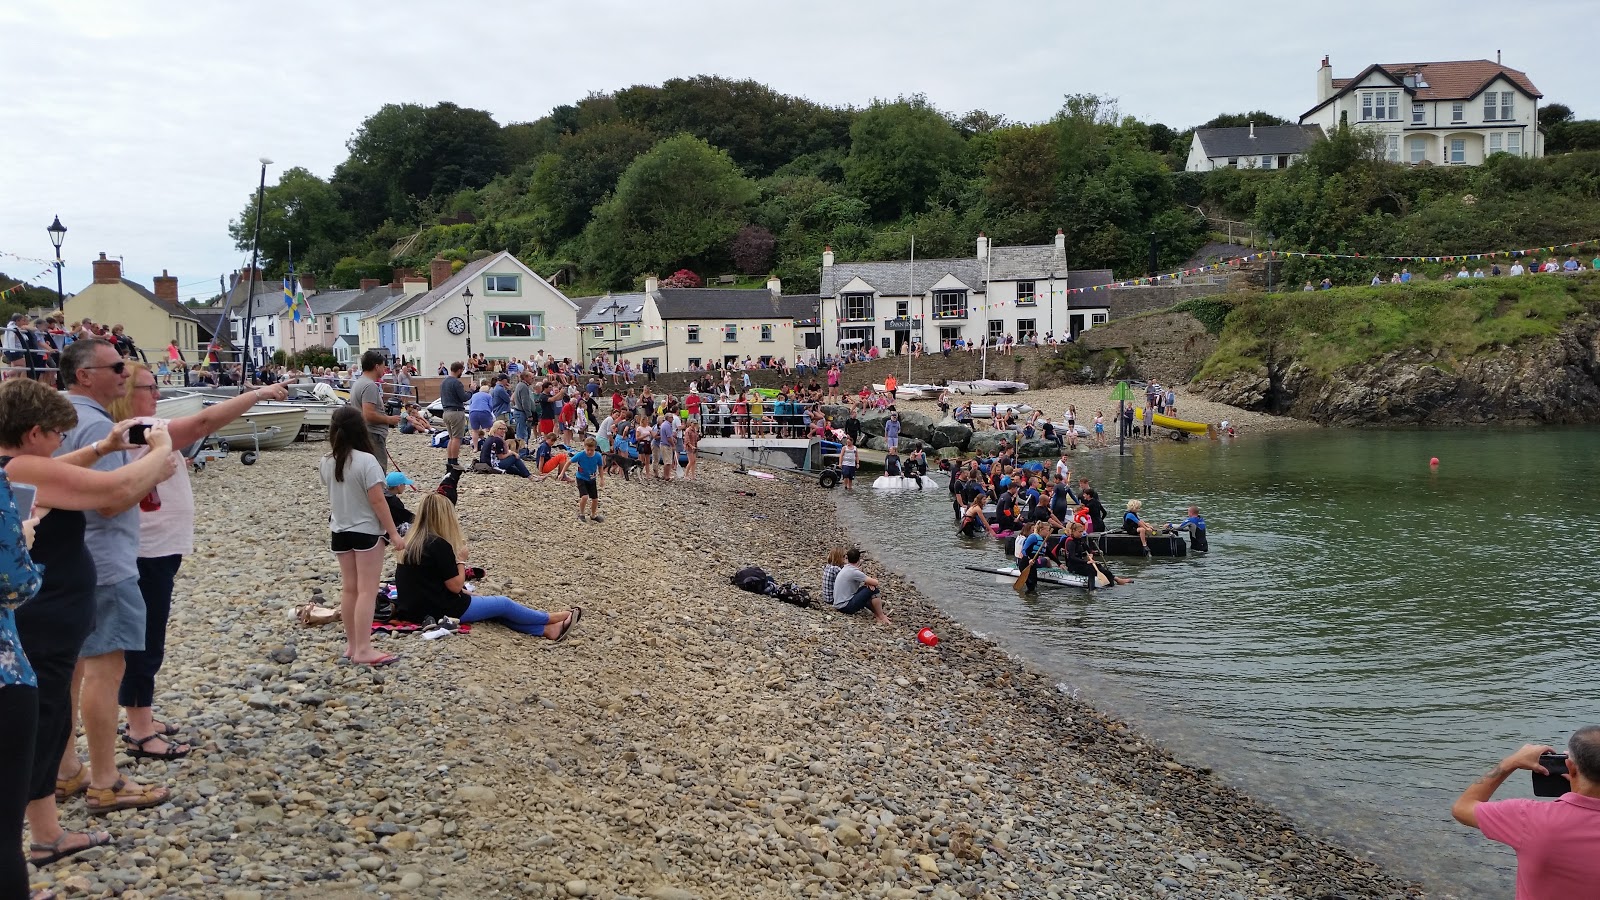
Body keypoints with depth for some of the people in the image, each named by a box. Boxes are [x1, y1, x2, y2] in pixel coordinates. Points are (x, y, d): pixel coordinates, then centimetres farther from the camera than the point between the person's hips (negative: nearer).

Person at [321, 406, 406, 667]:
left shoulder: (327, 463, 1)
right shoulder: (366, 461, -18)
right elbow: (378, 501, -19)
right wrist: (394, 533, -13)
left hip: (340, 532, 6)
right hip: (367, 531, -6)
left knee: (348, 588, 13)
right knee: (367, 591, -4)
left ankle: (352, 644, 20)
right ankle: (363, 650, -6)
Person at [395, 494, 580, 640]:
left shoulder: (413, 540, 8)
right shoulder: (439, 545, -20)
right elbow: (456, 586, -15)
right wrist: (461, 559, 0)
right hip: (439, 610, -9)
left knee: (495, 606, 14)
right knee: (503, 604, 8)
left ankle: (547, 629, 13)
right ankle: (551, 619, 27)